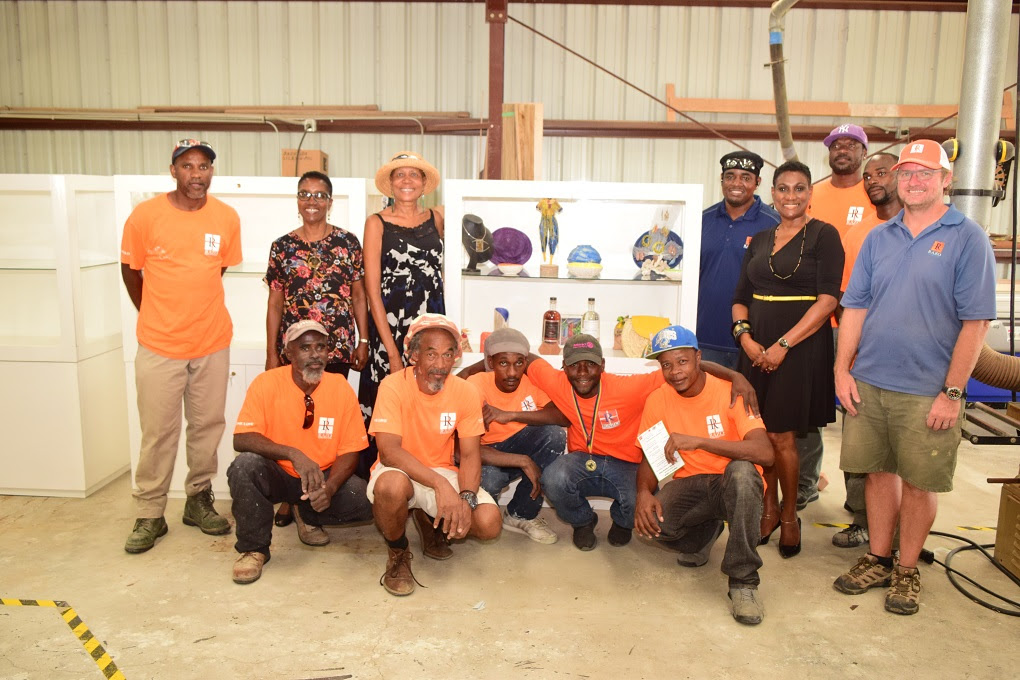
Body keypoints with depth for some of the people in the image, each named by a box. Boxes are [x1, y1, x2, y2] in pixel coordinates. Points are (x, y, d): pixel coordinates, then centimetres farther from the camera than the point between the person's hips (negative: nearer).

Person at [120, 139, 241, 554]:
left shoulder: (227, 218, -1)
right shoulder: (145, 215, -7)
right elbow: (130, 270, 5)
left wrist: (195, 310, 12)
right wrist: (153, 315, 10)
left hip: (213, 342, 2)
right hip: (159, 345, -2)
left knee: (208, 426, 11)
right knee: (158, 433, 4)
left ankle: (199, 500, 28)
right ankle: (149, 515, 18)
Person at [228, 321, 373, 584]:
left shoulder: (341, 388, -9)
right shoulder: (267, 383, -13)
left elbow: (350, 451, -7)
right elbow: (241, 439, -22)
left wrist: (329, 487, -27)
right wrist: (293, 454, -38)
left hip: (325, 475, 2)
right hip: (277, 474, -2)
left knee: (365, 501, -22)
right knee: (245, 466, -32)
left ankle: (308, 518, 12)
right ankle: (253, 549, -8)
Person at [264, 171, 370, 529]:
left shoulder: (348, 242, 5)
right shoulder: (282, 247, 6)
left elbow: (358, 295, 7)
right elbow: (275, 303, 7)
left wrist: (363, 341, 2)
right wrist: (271, 353, 4)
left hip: (338, 348, 0)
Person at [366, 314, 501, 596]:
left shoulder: (465, 392, -8)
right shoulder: (393, 386, -18)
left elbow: (470, 455, -6)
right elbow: (389, 452, -26)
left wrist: (466, 497, -26)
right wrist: (440, 485, -37)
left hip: (443, 472, 3)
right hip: (400, 470, -3)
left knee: (489, 523, -19)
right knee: (392, 485, -39)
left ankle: (434, 527, 17)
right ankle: (398, 553, -5)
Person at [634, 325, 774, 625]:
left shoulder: (729, 392, -15)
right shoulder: (658, 400, -2)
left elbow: (765, 453, -28)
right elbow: (650, 458, 1)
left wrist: (698, 441, -35)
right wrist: (644, 492, -22)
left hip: (732, 486, -3)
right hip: (688, 485, 3)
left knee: (742, 471, -38)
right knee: (649, 520, -27)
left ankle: (743, 581, -23)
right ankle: (704, 534, 11)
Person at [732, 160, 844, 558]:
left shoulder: (823, 235, -2)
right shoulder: (759, 241, 14)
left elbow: (828, 298, -11)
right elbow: (741, 298, 13)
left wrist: (784, 344, -17)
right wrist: (745, 336, -6)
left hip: (801, 347, -5)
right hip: (756, 347, 5)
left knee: (780, 435, -2)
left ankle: (789, 515, 18)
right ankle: (769, 508, 24)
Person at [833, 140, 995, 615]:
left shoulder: (967, 238, -4)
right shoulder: (879, 238, 9)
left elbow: (975, 322, -8)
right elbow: (855, 307, 9)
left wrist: (953, 393, -12)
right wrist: (842, 369, 1)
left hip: (926, 391, -4)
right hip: (868, 381, 4)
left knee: (919, 482, 7)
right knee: (879, 472, 13)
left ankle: (907, 570, 24)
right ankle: (878, 560, 28)